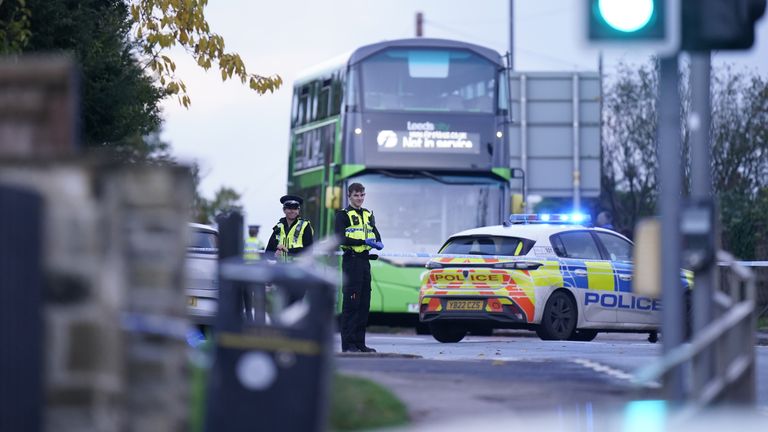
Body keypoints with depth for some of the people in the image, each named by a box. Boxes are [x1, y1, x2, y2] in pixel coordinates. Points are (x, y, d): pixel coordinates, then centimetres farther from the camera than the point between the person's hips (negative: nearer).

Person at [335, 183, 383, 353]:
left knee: (364, 303, 8)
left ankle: (359, 342, 13)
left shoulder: (368, 215, 18)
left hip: (365, 260, 7)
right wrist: (363, 242, -22)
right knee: (351, 302, -9)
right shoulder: (343, 215, -3)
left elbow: (376, 234, 12)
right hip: (351, 261, -7)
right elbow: (340, 238, -14)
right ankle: (348, 344, -8)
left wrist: (378, 243, -12)